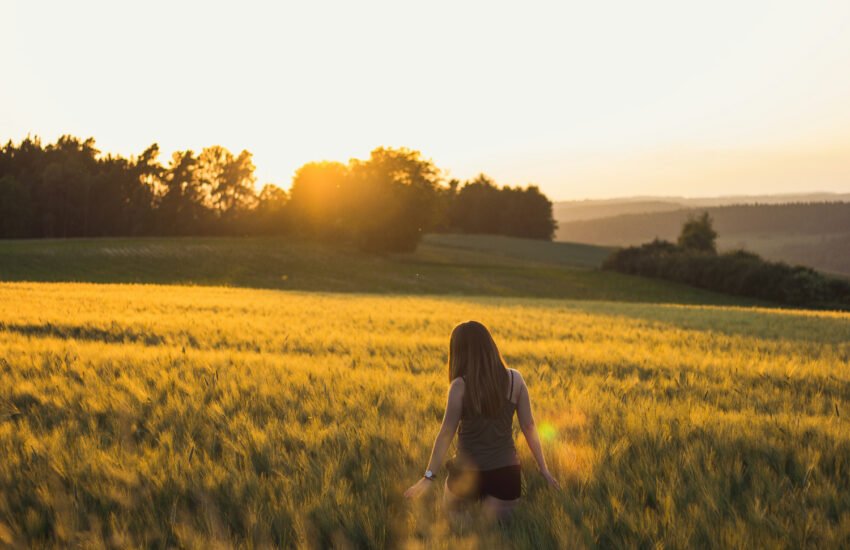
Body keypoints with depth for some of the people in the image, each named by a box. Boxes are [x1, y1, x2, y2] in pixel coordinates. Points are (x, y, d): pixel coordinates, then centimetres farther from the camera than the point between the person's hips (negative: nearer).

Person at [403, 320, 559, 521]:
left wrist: (429, 476, -7)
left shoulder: (460, 385, -12)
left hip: (467, 472, -2)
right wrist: (543, 468, 10)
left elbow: (447, 432, -12)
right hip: (506, 472, 2)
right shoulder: (515, 379, -2)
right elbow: (528, 426, 1)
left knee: (448, 519, 28)